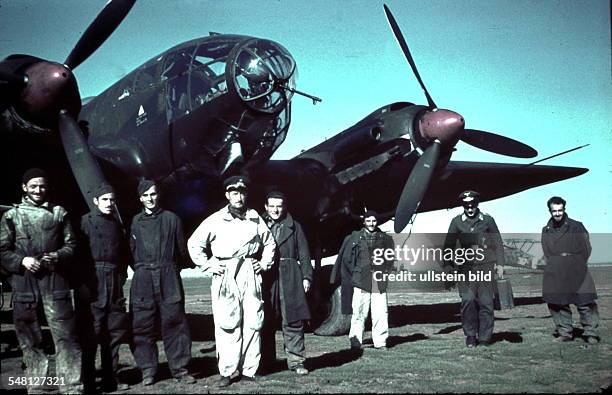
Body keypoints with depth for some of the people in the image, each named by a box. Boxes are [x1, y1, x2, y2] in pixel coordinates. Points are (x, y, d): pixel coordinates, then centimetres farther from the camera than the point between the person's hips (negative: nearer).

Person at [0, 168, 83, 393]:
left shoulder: (59, 213, 12)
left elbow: (71, 244, 11)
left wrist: (57, 256, -8)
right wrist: (22, 261, -11)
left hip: (55, 281, 0)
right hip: (23, 282, 0)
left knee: (65, 336, -5)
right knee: (29, 339, 6)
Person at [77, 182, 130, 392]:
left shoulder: (116, 224, 16)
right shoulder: (86, 221, -1)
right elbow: (78, 252, -9)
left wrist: (121, 276, 8)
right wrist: (82, 282, -15)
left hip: (115, 283, 6)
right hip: (93, 282, -6)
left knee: (115, 331, 8)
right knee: (92, 331, -6)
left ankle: (110, 379, 17)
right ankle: (87, 381, 2)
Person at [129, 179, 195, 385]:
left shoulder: (171, 219, 5)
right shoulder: (135, 221, 9)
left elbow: (181, 250, 11)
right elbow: (131, 251, 14)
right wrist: (142, 268, 12)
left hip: (169, 278, -1)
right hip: (142, 281, 1)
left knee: (174, 322, -1)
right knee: (142, 326, 2)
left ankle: (180, 370, 7)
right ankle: (147, 370, 13)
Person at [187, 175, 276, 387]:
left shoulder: (255, 219, 9)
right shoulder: (215, 220, 1)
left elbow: (269, 243, 23)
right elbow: (194, 244, 6)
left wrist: (264, 264, 11)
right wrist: (208, 266, 0)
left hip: (250, 274, 3)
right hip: (225, 276, -2)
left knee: (252, 322, 1)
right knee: (227, 324, -5)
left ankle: (249, 370, 10)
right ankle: (226, 372, 2)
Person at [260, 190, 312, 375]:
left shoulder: (294, 227, 11)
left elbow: (303, 254, 9)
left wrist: (306, 276, 1)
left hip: (290, 279, 0)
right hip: (266, 278, 0)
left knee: (293, 322, 0)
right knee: (266, 322, 4)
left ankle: (296, 361, 6)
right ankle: (266, 361, 15)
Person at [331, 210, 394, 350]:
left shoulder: (385, 238, 10)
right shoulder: (354, 238, 6)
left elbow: (390, 258, 21)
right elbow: (346, 258, 13)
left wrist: (385, 271, 11)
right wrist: (355, 273, 9)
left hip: (379, 281, 1)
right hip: (361, 281, -1)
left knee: (381, 313, -2)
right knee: (359, 312, -3)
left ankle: (380, 342, 7)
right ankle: (355, 341, 6)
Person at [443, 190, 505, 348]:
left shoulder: (487, 220, 6)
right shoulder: (457, 222, 6)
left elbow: (498, 242, 11)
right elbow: (449, 245, 9)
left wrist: (500, 263, 3)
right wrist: (447, 267, 3)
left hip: (486, 266, 0)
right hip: (466, 267, 0)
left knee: (486, 302, -1)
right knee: (468, 300, -9)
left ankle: (484, 337, 9)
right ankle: (470, 335, 7)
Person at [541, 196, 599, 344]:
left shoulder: (576, 227, 3)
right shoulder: (546, 231, 12)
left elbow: (586, 250, 4)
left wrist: (576, 264, -1)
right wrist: (554, 266, 2)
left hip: (577, 271, -3)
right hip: (555, 274, 3)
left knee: (585, 302, -7)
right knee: (557, 303, 3)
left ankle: (590, 333, -1)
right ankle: (564, 332, 13)